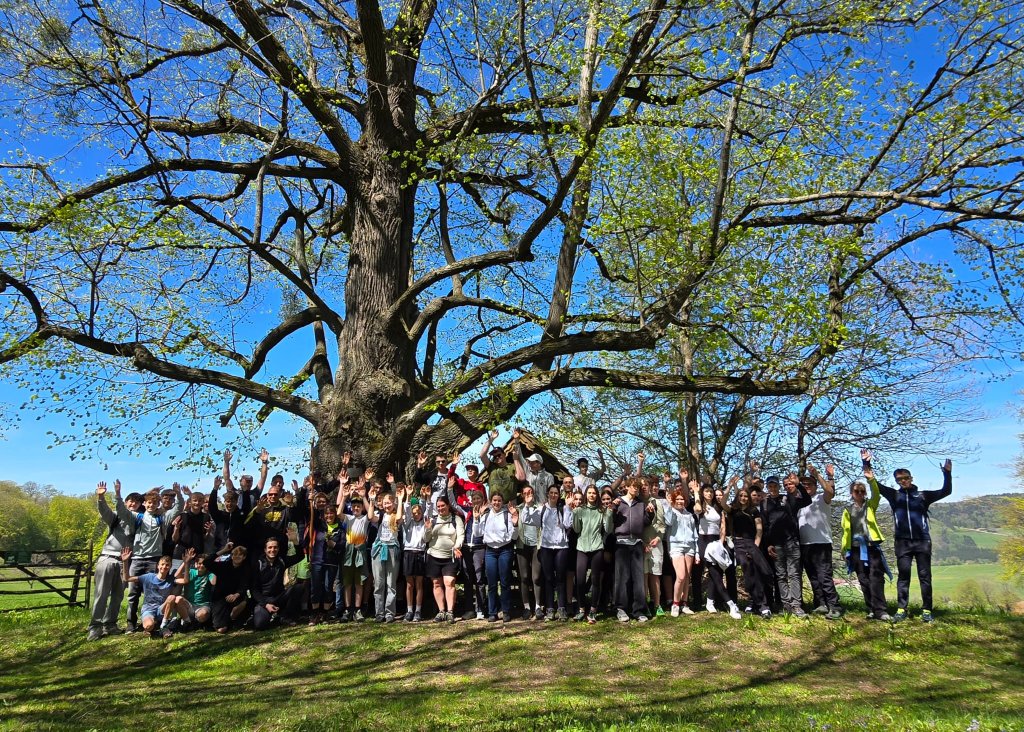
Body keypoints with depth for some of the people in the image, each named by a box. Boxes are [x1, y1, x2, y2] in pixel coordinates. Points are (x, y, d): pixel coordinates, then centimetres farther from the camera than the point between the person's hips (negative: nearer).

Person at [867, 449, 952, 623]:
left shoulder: (923, 495, 9)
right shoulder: (894, 495, 10)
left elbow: (946, 491, 5)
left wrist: (947, 474, -10)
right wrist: (866, 464, -2)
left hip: (922, 541, 0)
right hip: (903, 542, 0)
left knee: (925, 576, 3)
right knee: (903, 576, 1)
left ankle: (926, 611, 7)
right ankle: (901, 610, 3)